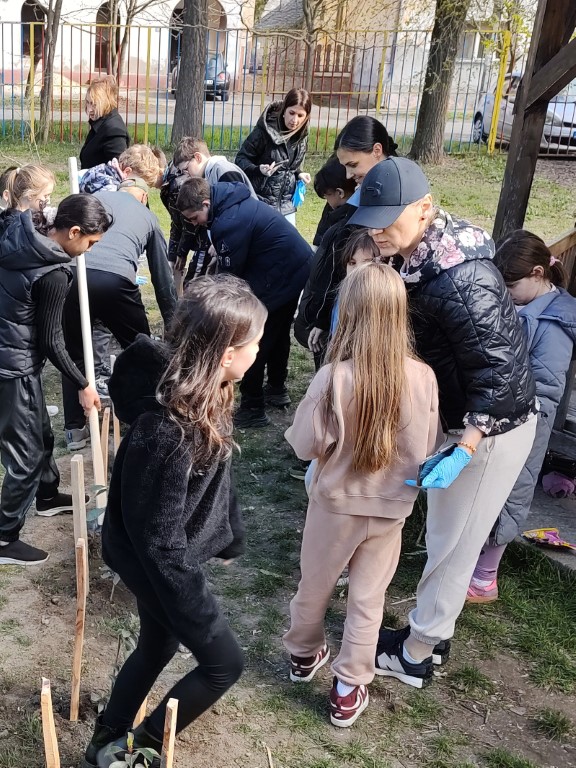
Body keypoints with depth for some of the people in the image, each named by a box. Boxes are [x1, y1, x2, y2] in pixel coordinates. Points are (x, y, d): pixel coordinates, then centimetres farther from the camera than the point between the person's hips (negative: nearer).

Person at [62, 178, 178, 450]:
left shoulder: (98, 196, 28)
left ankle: (75, 430, 22)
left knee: (75, 355, 20)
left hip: (75, 275, 1)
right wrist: (172, 323, 38)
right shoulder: (148, 217, 28)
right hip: (116, 281, -1)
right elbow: (162, 275, 31)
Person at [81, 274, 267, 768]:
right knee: (225, 665, 10)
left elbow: (216, 473, 7)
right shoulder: (168, 431, -37)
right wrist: (199, 615, -18)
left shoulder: (204, 392, -9)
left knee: (158, 647, 27)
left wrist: (231, 534, 19)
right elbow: (161, 539, -28)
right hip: (155, 561, -8)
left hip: (165, 553, 8)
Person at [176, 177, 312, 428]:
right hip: (297, 267, 11)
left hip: (280, 274, -11)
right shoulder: (234, 202, 6)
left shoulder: (230, 222, -25)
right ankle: (277, 390, 39)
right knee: (277, 332, 23)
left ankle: (252, 409, 1)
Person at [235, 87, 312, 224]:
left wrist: (299, 174, -2)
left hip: (286, 204, 5)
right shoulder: (265, 130, -15)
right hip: (261, 201, -5)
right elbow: (241, 159, -10)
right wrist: (258, 169, -29)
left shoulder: (301, 136, 2)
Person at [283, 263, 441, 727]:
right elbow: (428, 449, -5)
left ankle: (304, 655, 46)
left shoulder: (334, 377, -25)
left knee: (315, 585, 22)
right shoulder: (422, 378, -17)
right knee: (368, 600, 17)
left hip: (336, 501, -1)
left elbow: (305, 445, -15)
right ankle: (348, 692, 28)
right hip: (390, 506, 1)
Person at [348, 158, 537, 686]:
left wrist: (462, 453, -35)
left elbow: (499, 373, -29)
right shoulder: (425, 255, -4)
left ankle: (415, 655, 25)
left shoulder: (460, 281, -33)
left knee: (453, 544, 7)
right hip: (458, 417, 9)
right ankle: (432, 633, 40)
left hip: (492, 427, -8)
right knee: (444, 534, 21)